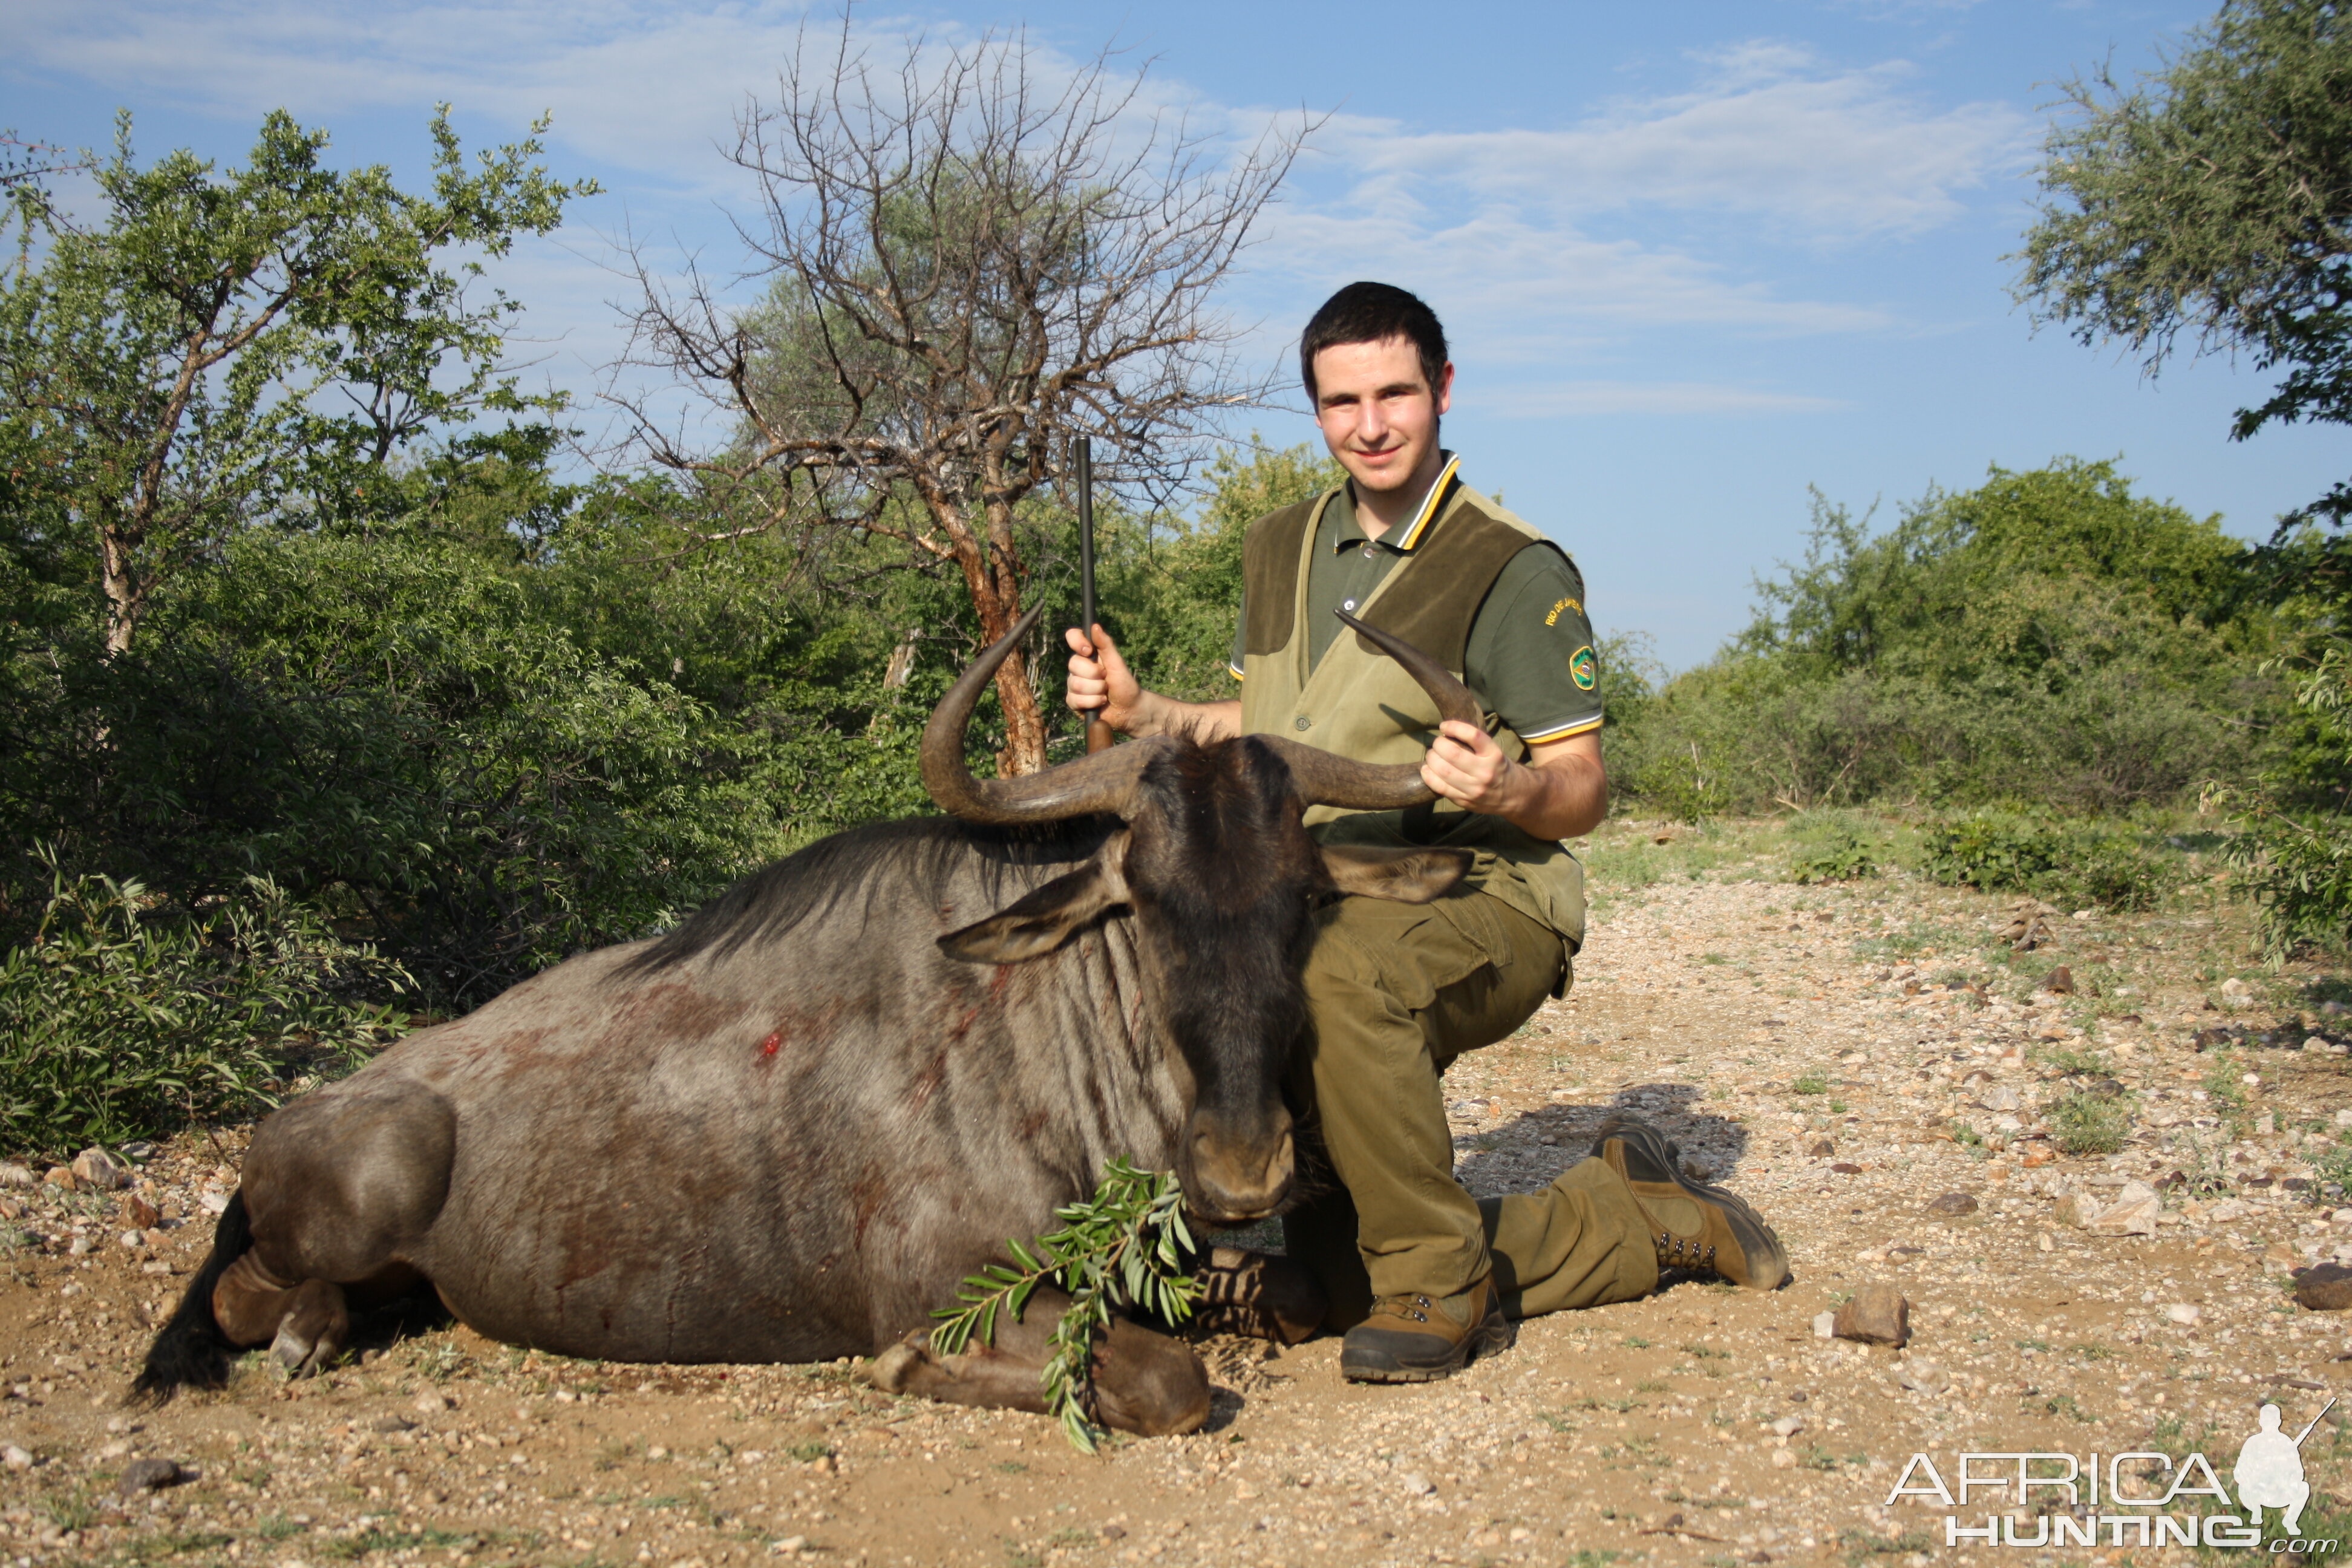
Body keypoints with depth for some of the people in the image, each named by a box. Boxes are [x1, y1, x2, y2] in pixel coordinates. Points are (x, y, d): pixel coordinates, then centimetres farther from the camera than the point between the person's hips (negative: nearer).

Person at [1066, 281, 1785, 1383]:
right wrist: (1140, 710, 6)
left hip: (1482, 901, -6)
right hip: (1323, 910, 6)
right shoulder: (1281, 552, 12)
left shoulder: (1516, 572, -7)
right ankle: (1638, 1215, 18)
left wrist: (1510, 790, -30)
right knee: (1337, 1285, 0)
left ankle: (1439, 1285, -22)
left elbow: (1585, 791, -8)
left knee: (1339, 970, -42)